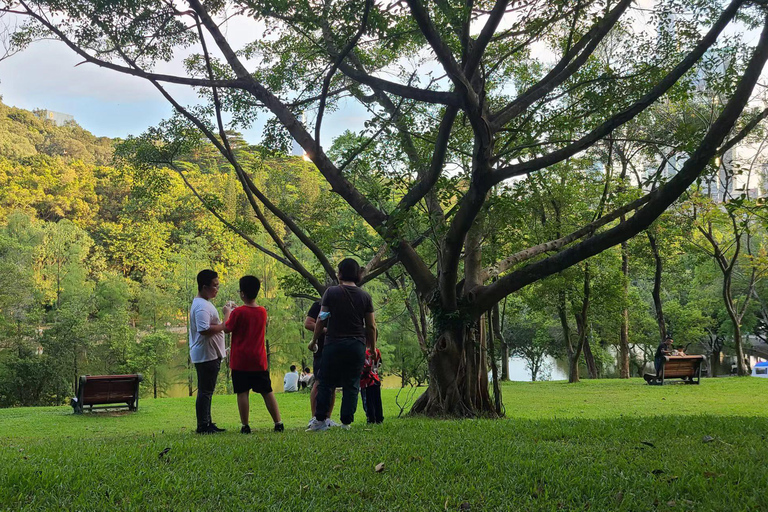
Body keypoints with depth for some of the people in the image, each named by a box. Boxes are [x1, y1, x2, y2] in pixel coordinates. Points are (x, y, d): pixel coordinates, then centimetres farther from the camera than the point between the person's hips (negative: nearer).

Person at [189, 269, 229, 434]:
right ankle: (202, 425, -1)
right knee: (205, 391, -5)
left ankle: (207, 424, 20)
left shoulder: (204, 304, 17)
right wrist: (224, 325, -20)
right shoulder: (201, 306, -17)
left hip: (211, 354, 11)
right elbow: (204, 330, -28)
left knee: (206, 391, 14)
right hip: (205, 355, -11)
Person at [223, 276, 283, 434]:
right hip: (259, 361, 4)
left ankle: (245, 426, 0)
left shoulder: (238, 312, -11)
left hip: (240, 361, -4)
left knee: (242, 393, 1)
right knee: (267, 391, 9)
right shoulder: (263, 312, 5)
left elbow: (227, 329, -1)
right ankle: (278, 423, 7)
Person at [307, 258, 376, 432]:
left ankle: (320, 420, 7)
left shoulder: (331, 292, -2)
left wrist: (314, 341, 9)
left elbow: (321, 320, -2)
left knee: (326, 383, 7)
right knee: (352, 385, 6)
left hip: (334, 344, -2)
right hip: (357, 345, 2)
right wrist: (372, 347, 16)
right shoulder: (365, 297, 5)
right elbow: (371, 326, 5)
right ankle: (346, 422, 6)